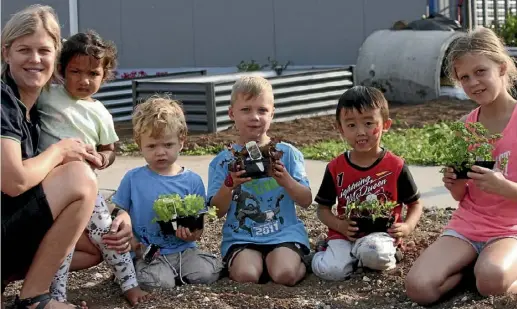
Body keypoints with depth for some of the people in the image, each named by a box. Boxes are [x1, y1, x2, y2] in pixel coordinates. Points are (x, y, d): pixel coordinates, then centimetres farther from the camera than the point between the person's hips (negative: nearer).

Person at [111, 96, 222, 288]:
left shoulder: (192, 181, 4)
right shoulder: (133, 179, 2)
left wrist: (193, 234, -18)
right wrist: (132, 243, -11)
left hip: (184, 249, 2)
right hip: (148, 253, -2)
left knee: (208, 273, -25)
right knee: (159, 282, -31)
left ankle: (177, 272, 3)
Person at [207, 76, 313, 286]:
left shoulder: (287, 153, 5)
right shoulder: (223, 161, 4)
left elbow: (306, 201, 2)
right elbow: (217, 212, 0)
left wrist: (286, 181, -17)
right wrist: (230, 184, -18)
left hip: (284, 233, 0)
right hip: (241, 237, 0)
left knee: (285, 275, -27)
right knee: (246, 276, -29)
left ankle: (298, 260, 6)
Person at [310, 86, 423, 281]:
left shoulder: (395, 166, -1)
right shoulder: (336, 169, 4)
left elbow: (415, 204, 9)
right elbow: (323, 208, 10)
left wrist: (408, 226, -12)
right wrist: (339, 225, -11)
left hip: (381, 233, -1)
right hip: (346, 235, 1)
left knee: (375, 254, -37)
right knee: (330, 270, -27)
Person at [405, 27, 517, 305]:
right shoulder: (464, 126, 5)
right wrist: (454, 184, -9)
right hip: (466, 225, 5)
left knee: (491, 279, -39)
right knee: (418, 288, -20)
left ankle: (485, 264, -4)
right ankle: (474, 264, 5)